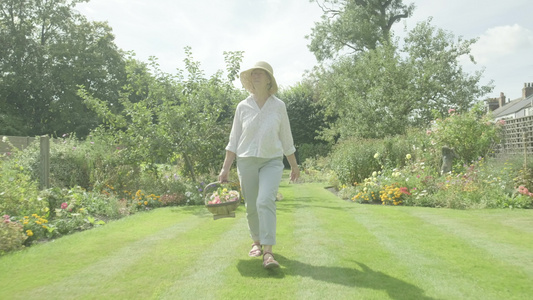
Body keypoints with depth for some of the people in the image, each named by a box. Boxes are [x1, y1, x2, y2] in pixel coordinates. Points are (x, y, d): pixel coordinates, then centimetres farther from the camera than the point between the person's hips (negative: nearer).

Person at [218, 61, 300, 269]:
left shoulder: (278, 106, 2)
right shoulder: (243, 107, 4)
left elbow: (286, 138, 9)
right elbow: (234, 140, 6)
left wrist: (294, 165, 14)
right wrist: (225, 168, 1)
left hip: (272, 161, -1)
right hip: (246, 161, 2)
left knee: (265, 201, -20)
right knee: (251, 206, 7)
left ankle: (268, 252, -19)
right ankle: (256, 242, 31)